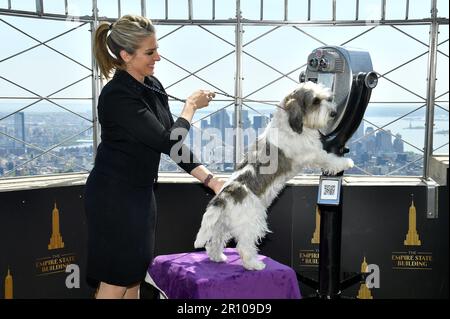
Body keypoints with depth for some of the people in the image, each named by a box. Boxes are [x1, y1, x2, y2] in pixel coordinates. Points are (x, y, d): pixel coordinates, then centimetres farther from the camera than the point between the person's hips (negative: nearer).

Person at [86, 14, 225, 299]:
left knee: (135, 276, 16)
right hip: (115, 195, -8)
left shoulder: (153, 87, 3)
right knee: (116, 280, 3)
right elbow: (167, 141, -24)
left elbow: (173, 143, 5)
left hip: (141, 192, 8)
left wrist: (211, 180, -1)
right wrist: (192, 105, -9)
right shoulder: (117, 95, -23)